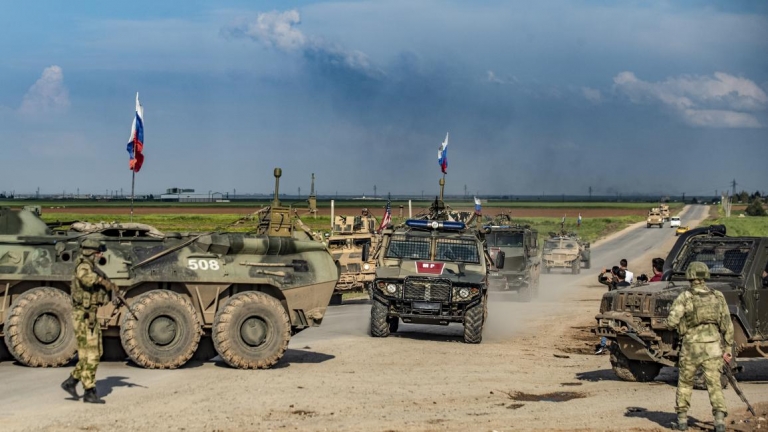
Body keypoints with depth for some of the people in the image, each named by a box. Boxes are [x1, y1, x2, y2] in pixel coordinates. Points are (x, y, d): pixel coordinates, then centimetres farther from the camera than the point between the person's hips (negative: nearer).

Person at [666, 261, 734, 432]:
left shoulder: (684, 297, -7)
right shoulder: (717, 296, 2)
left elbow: (671, 322, -14)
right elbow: (727, 325, 3)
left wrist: (677, 327, 10)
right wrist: (727, 348, 9)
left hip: (691, 347, -1)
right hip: (713, 346, 1)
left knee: (685, 383, 16)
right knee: (714, 384, 3)